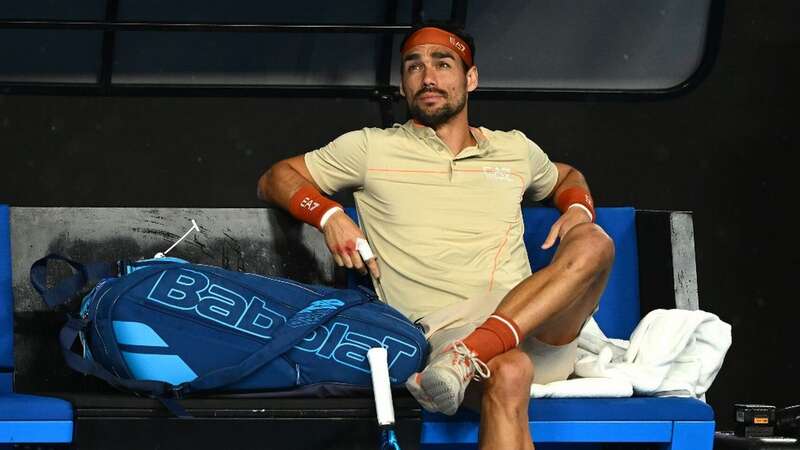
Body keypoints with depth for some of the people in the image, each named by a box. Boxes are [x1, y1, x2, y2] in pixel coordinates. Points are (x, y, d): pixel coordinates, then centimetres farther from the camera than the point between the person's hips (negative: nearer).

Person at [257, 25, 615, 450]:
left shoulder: (514, 149, 23)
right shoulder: (371, 148, 15)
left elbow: (566, 177, 44)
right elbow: (274, 179, 20)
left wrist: (577, 209, 18)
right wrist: (329, 216, -1)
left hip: (536, 331, 4)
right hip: (439, 331, -4)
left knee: (593, 242, -27)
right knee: (509, 373, -39)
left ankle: (468, 356, -40)